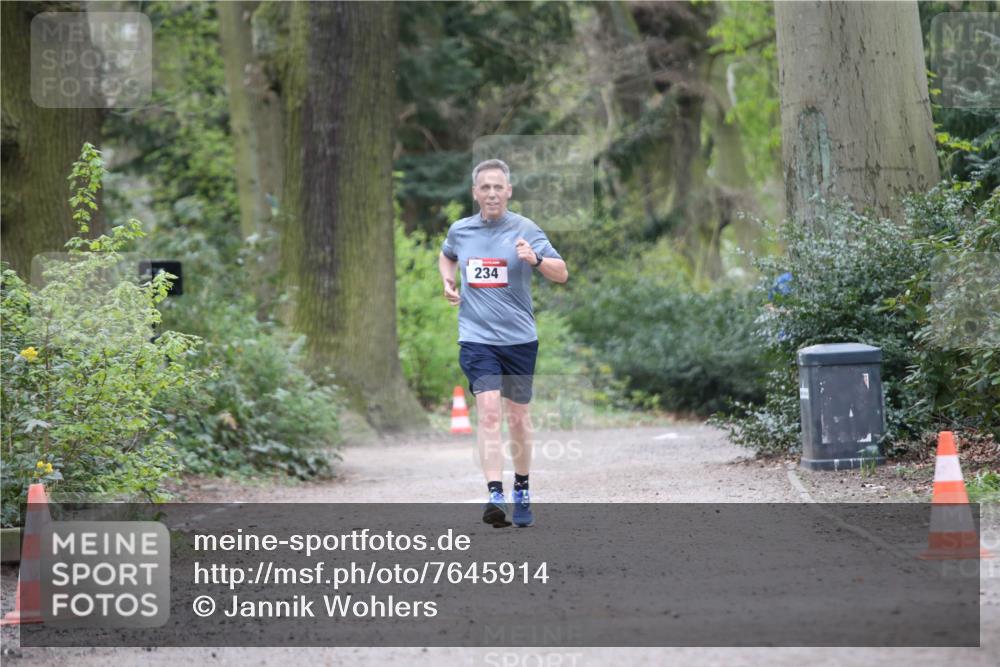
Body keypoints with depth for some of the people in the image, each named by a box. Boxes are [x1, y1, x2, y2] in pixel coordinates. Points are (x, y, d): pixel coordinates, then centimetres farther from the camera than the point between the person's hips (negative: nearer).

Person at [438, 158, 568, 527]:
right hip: (476, 337, 0)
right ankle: (495, 496, -24)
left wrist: (535, 259, -29)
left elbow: (562, 274, -10)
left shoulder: (525, 229, -5)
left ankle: (521, 492, 29)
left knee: (518, 417, 10)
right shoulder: (460, 230, 5)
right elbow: (446, 256, 28)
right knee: (488, 410, -17)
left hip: (519, 338, 0)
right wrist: (447, 281, 9)